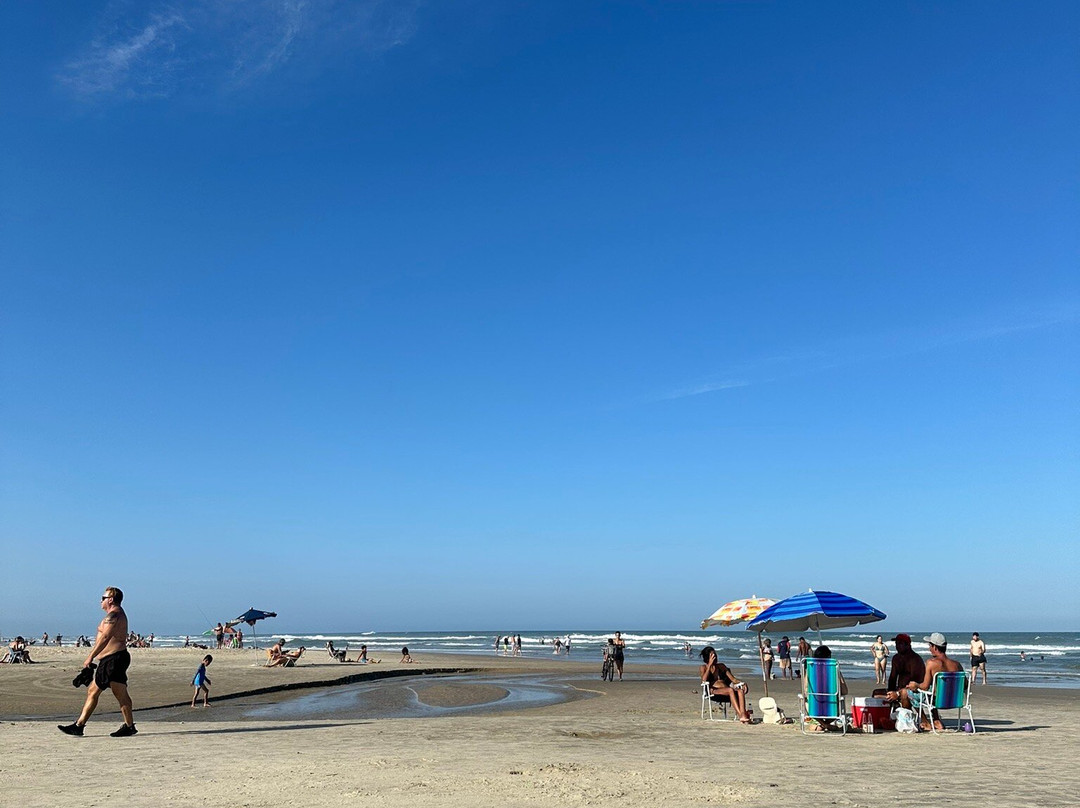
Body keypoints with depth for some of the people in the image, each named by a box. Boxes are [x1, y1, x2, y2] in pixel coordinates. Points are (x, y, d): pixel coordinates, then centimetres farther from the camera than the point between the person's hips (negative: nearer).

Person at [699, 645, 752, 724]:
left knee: (740, 690, -28)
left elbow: (732, 678, 17)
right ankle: (741, 716, -45)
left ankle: (743, 714, -47)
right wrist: (710, 665, -9)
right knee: (730, 690, -35)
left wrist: (742, 683, -4)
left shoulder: (721, 666, 23)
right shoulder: (704, 667, 10)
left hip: (726, 689, 5)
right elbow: (704, 680, -11)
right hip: (713, 690, -4)